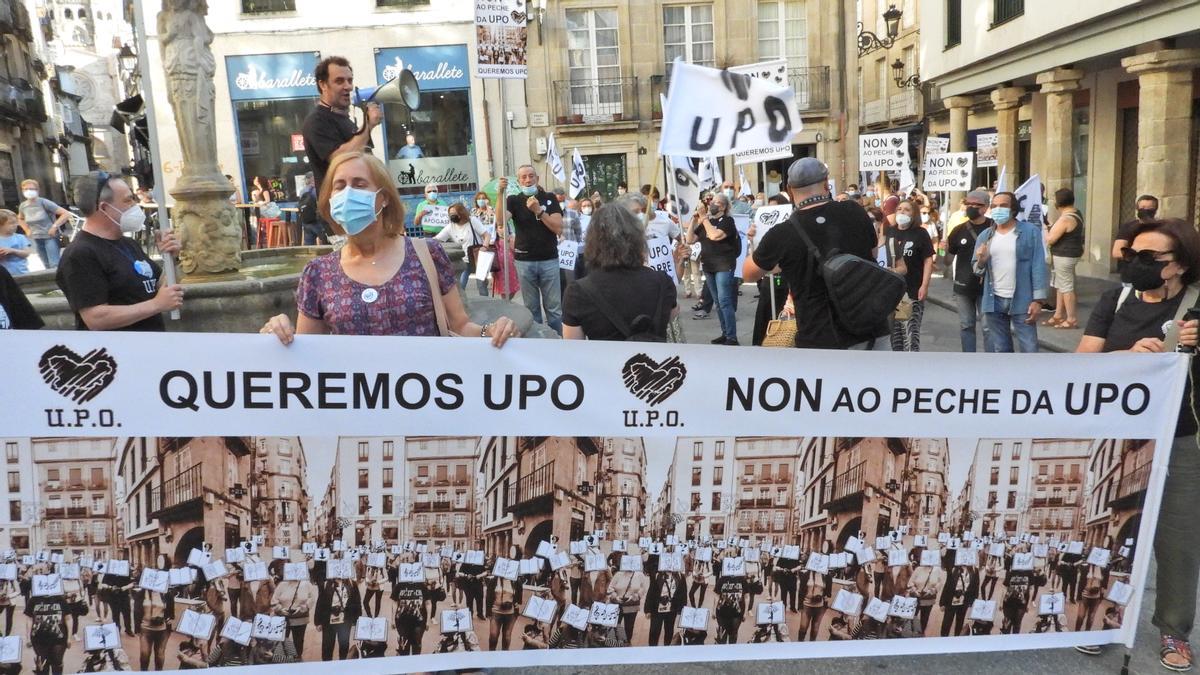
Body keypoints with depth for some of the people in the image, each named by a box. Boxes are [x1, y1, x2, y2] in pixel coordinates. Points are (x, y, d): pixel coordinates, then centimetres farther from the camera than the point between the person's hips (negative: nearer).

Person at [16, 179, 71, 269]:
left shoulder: (44, 203, -13)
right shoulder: (23, 206, 5)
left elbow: (66, 214, -17)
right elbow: (20, 218, 29)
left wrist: (54, 227, -18)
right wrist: (27, 230, 13)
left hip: (50, 238, -6)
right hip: (36, 240, 6)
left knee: (55, 266, -12)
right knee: (47, 267, 10)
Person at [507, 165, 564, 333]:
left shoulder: (549, 198, 4)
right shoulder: (514, 200, 4)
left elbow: (558, 228, -7)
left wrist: (538, 210, -16)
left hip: (549, 260, 0)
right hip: (525, 261, 0)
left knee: (554, 307, 2)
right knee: (531, 307, 6)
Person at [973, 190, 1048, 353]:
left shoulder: (1030, 231, -3)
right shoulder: (985, 235, 9)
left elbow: (1038, 266, -6)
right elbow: (977, 269, 12)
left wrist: (1038, 300, -11)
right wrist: (981, 262, -12)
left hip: (1022, 301, -4)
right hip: (994, 301, 4)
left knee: (1029, 350, -2)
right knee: (1001, 350, 12)